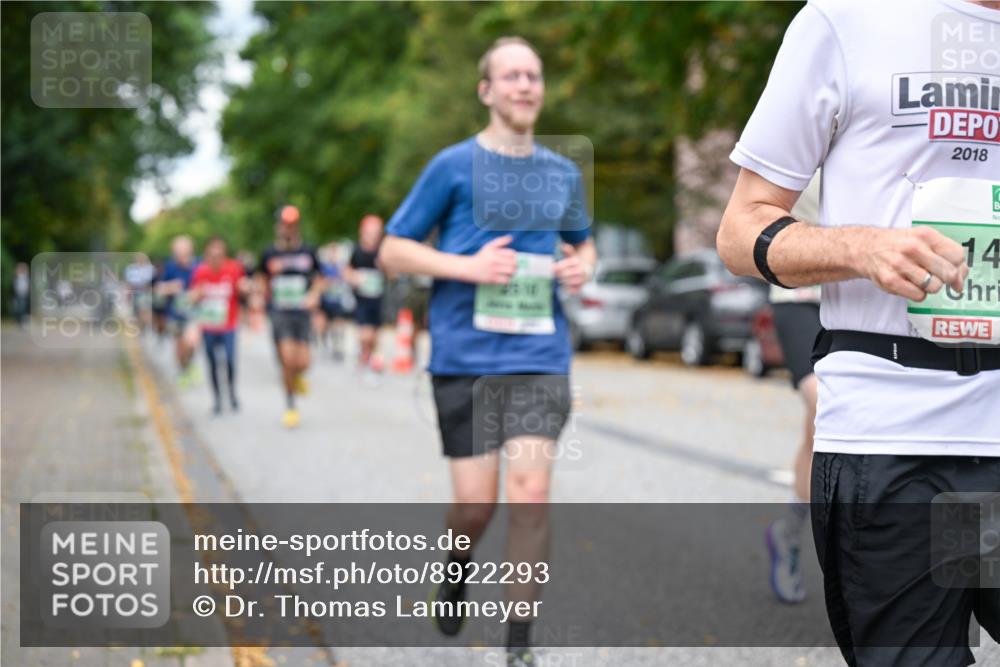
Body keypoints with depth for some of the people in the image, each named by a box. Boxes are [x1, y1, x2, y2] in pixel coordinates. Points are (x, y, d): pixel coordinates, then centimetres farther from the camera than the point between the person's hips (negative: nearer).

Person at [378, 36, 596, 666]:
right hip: (465, 355, -2)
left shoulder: (563, 173, 12)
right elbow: (393, 251, 1)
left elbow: (583, 242, 28)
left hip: (541, 355, 2)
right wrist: (468, 267, -13)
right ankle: (457, 566, 36)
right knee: (477, 504, 0)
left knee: (531, 492, -9)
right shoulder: (454, 166, 0)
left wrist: (583, 266, 4)